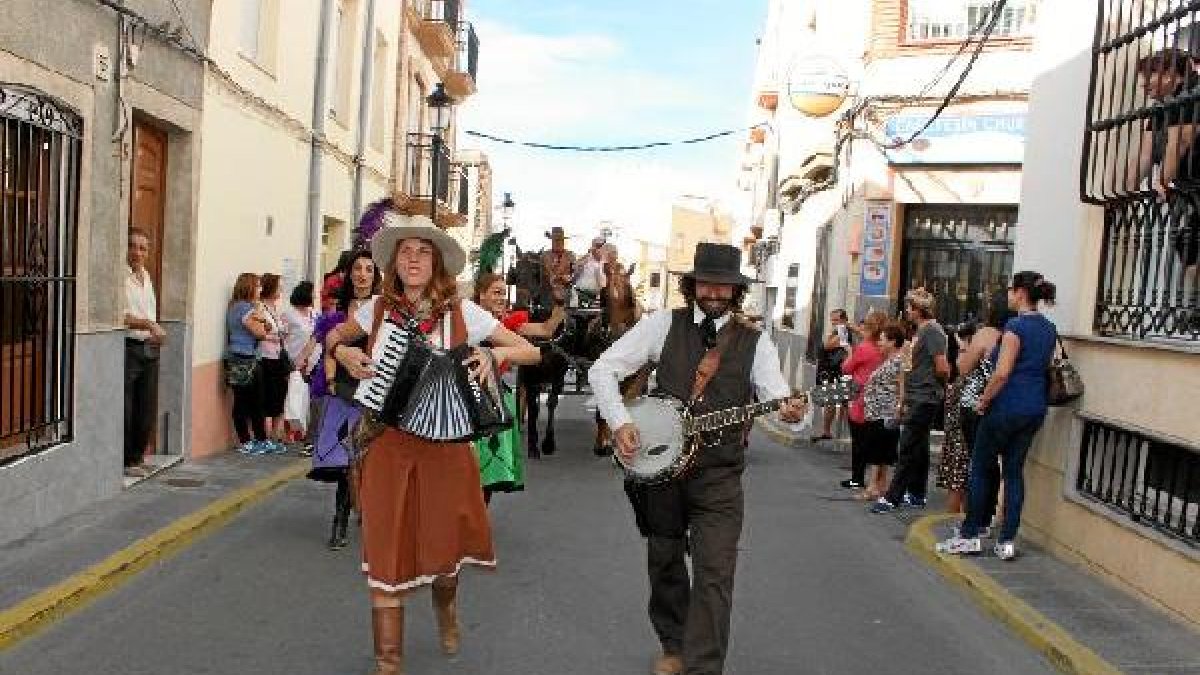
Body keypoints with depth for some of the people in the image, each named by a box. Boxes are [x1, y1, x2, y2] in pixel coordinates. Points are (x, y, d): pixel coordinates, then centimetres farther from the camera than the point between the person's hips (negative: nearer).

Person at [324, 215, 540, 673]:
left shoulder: (461, 312, -4)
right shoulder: (377, 309, 1)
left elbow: (530, 351, -1)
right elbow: (334, 336, 21)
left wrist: (492, 354, -20)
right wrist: (341, 351, -1)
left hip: (445, 444, -1)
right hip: (386, 445, 1)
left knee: (443, 547, 10)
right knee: (386, 554, 2)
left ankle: (446, 608, 46)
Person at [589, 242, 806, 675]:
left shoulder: (755, 343, 1)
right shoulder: (663, 325, 0)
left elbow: (777, 400, -9)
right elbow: (603, 368, -1)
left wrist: (791, 413, -33)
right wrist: (619, 422, -14)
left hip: (718, 476, -1)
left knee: (714, 575, -9)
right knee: (664, 564, 16)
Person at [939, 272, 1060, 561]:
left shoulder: (1016, 326, -16)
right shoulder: (1050, 329, 9)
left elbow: (1002, 373, -20)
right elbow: (1045, 368, 17)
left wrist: (984, 401, -10)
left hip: (1007, 407, -8)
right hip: (1035, 408, 8)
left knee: (980, 469, 4)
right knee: (1014, 471, 11)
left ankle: (969, 536, 10)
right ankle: (1007, 540, 11)